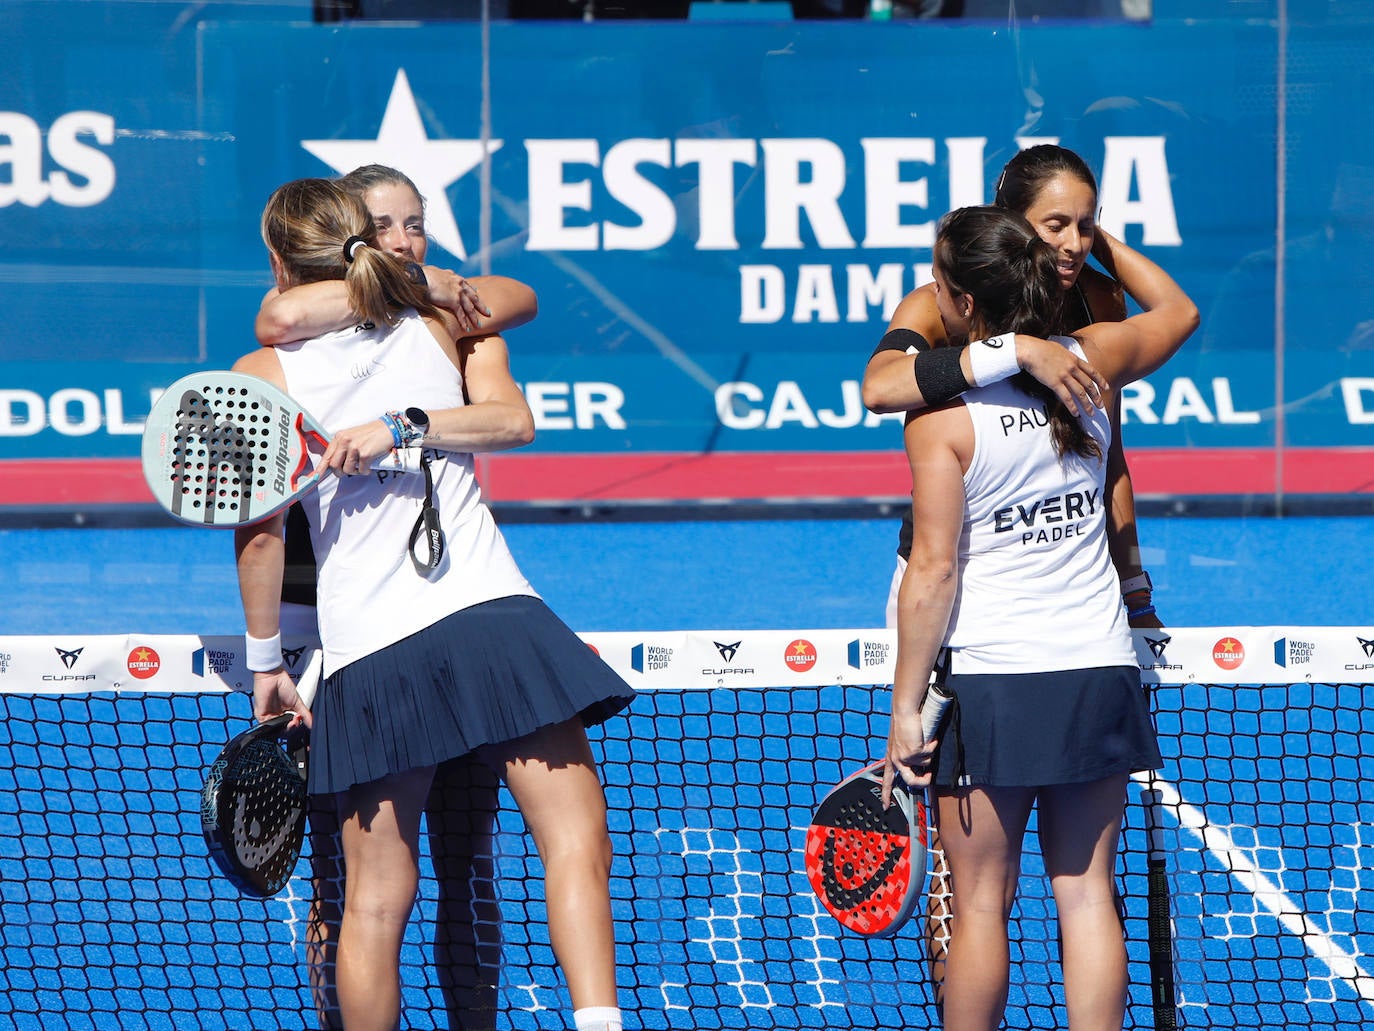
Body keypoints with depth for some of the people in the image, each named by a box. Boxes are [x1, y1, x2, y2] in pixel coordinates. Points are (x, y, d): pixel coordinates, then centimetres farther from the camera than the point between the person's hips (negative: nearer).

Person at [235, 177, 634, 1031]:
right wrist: (402, 426, -7)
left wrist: (267, 661, 12)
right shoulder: (444, 327, 12)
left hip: (366, 651, 1)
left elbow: (262, 534, 4)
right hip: (492, 616, -1)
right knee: (576, 847, -7)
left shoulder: (263, 376, 8)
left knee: (376, 902, 6)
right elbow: (513, 419, -5)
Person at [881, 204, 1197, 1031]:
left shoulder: (942, 415, -12)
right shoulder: (1090, 364, 1)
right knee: (1087, 895, 7)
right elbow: (1178, 311, 23)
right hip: (1100, 670, 4)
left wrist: (907, 706, -9)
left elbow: (934, 571, -14)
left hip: (991, 677, -4)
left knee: (981, 904, 4)